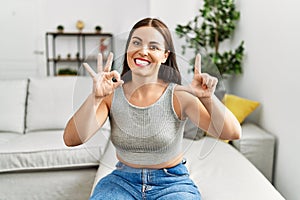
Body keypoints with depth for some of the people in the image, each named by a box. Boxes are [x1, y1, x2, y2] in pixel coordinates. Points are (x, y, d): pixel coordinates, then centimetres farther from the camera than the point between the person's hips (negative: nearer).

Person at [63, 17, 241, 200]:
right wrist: (95, 97, -34)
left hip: (172, 183, 0)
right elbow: (71, 139, -18)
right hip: (122, 180, 1)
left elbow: (232, 133, -19)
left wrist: (208, 98, -36)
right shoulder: (112, 94, -8)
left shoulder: (178, 95, -13)